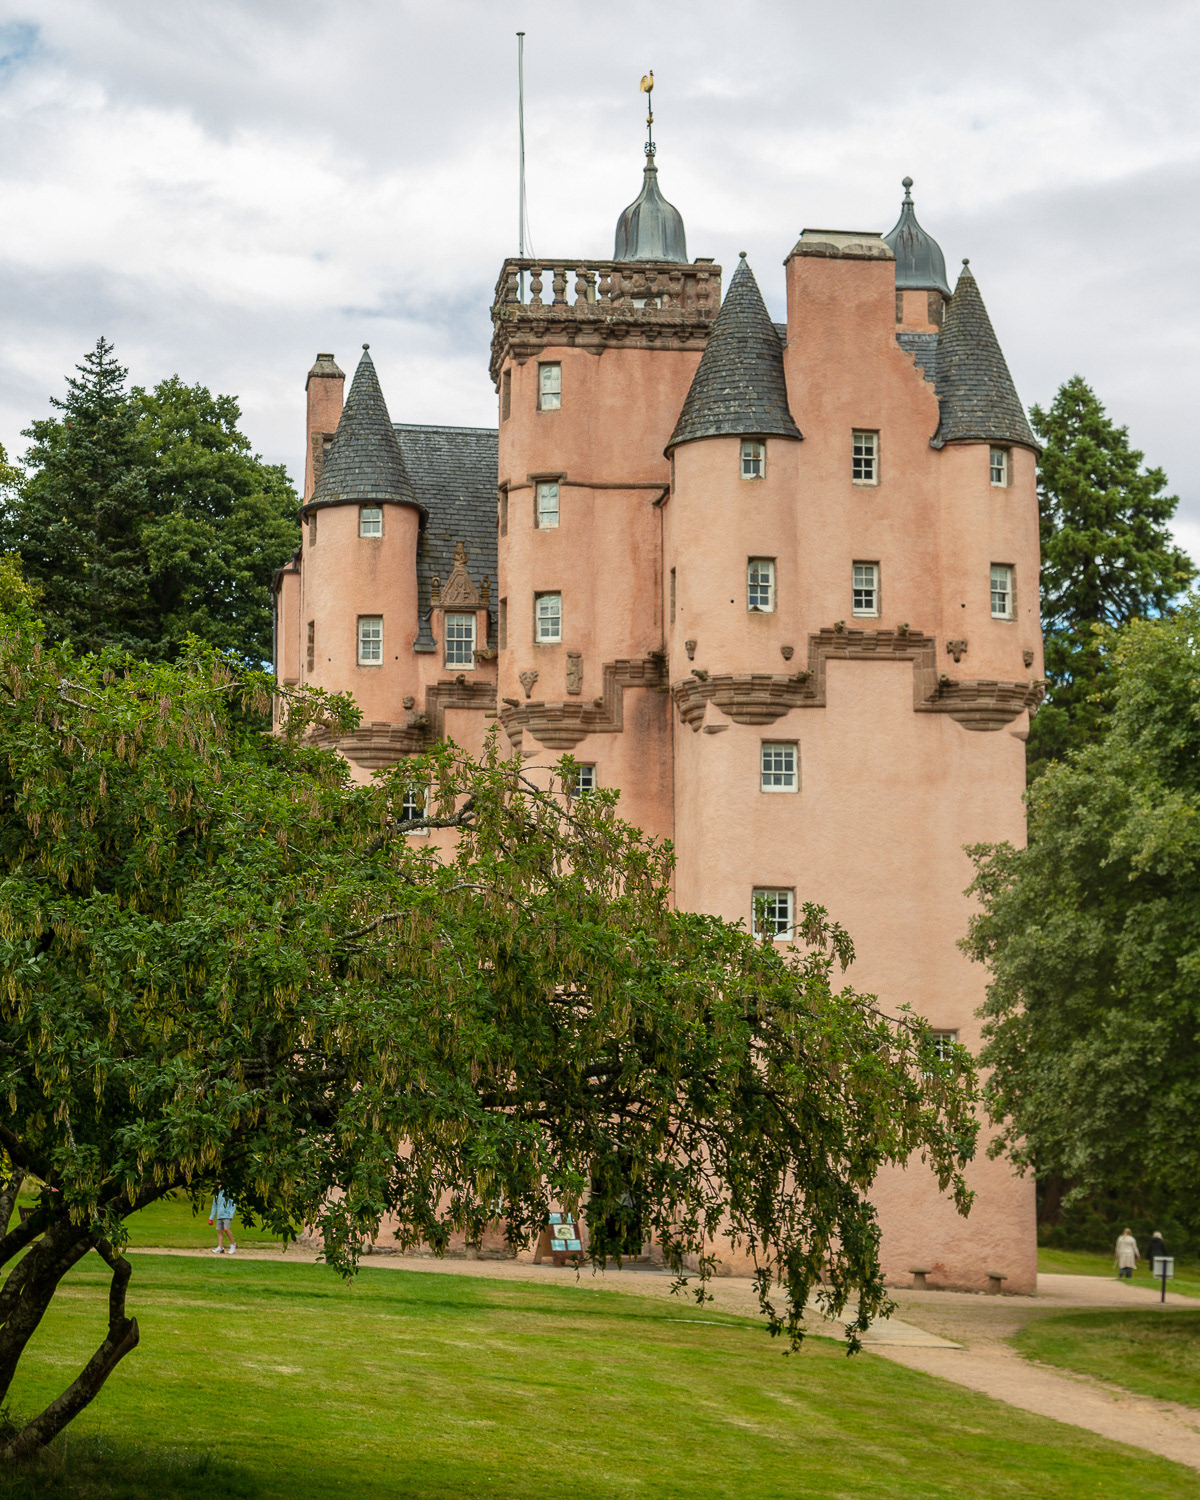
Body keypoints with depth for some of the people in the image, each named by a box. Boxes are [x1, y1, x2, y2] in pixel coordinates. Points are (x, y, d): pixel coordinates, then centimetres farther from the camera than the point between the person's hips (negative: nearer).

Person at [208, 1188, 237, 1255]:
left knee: (226, 1229, -19)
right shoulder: (217, 1194, 15)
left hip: (227, 1215, -7)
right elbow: (214, 1207, 21)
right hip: (219, 1216, 7)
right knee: (219, 1231, 2)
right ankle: (220, 1248, 3)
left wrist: (231, 1215, -15)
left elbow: (233, 1204, -7)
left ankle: (233, 1244, -5)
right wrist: (211, 1218, 18)